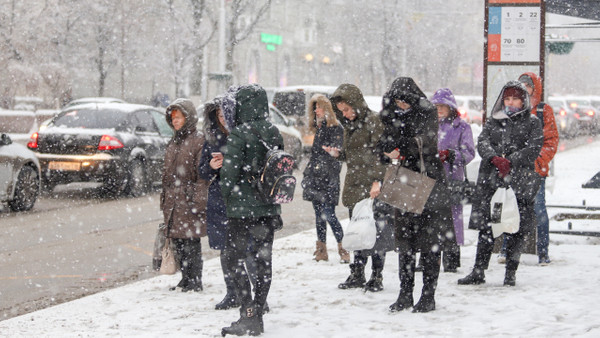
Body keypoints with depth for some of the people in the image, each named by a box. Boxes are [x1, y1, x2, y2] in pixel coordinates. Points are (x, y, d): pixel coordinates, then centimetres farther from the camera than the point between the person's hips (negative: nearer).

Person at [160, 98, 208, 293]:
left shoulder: (198, 141, -6)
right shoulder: (173, 143, 18)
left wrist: (198, 200, -17)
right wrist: (164, 200, 20)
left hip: (189, 200, -7)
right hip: (172, 200, 7)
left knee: (191, 241, -6)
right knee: (178, 242, 9)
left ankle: (195, 281, 1)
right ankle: (186, 279, 18)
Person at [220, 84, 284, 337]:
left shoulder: (238, 135, -15)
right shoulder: (274, 134, 6)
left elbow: (229, 173, -15)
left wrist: (228, 198, 2)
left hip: (243, 209, -7)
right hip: (269, 209, 7)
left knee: (234, 259, 1)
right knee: (263, 260, 11)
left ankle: (248, 316, -5)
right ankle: (258, 315, 17)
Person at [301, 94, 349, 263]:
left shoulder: (335, 128, -8)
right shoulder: (318, 128, 17)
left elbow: (336, 154, -13)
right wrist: (307, 175, 22)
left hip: (328, 179, -8)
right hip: (315, 179, 8)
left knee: (329, 215, -12)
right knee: (319, 215, 9)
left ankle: (343, 250, -6)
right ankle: (321, 251, 14)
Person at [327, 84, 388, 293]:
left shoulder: (372, 122, -9)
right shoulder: (349, 125, 16)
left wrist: (378, 181, -23)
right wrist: (337, 153, 5)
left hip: (371, 188, -8)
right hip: (353, 187, 8)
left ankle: (376, 277, 2)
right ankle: (357, 275, 18)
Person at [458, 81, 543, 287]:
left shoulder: (532, 122, 9)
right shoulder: (493, 122, 18)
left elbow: (534, 148, -5)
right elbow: (482, 142, 3)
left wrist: (509, 162, -17)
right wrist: (495, 159, -17)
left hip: (520, 182, -2)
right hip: (490, 181, 2)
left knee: (517, 228, -2)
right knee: (486, 227, 0)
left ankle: (510, 273, 7)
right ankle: (478, 272, 5)